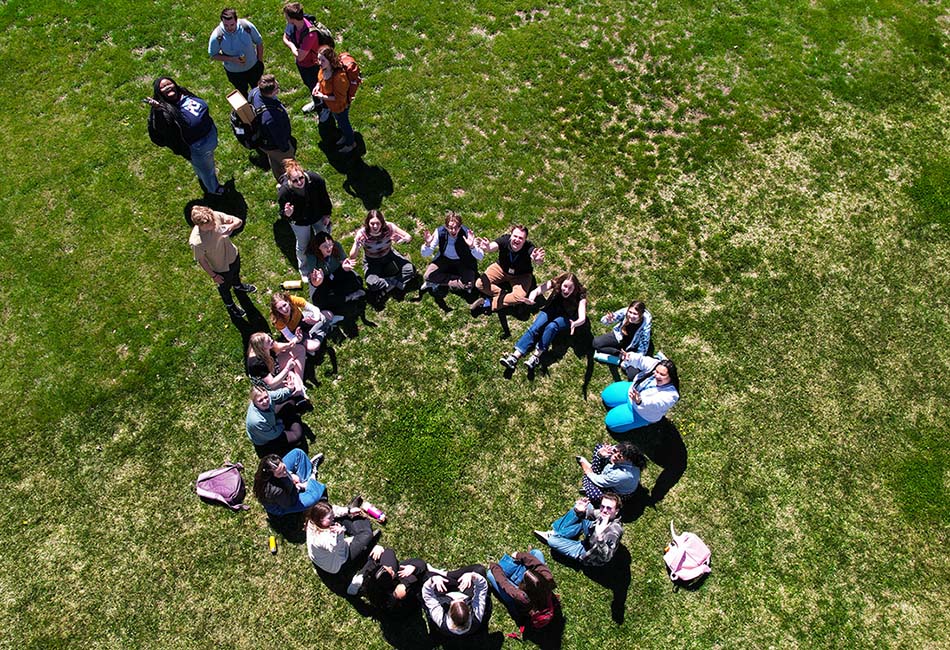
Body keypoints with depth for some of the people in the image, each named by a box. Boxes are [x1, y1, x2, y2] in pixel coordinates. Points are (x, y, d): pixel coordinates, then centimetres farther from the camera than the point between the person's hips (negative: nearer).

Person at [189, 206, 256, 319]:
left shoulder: (216, 216, -32)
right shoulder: (196, 242, -41)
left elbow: (238, 221, -21)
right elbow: (201, 260, -23)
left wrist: (231, 226, -44)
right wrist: (214, 276, -10)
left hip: (233, 255, 4)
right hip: (221, 268, -4)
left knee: (236, 273, 38)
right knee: (225, 287, 28)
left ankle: (238, 286, 74)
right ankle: (230, 305, 61)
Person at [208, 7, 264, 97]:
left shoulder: (247, 26, -27)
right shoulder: (217, 36, -30)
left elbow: (259, 42, -10)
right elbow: (213, 55, -15)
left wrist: (260, 61, -4)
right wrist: (231, 59, -29)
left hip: (253, 66, 1)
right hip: (234, 72, -1)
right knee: (242, 91, 24)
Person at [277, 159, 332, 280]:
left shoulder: (315, 179, -33)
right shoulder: (284, 191, -37)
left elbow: (324, 197, -12)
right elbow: (282, 211, -20)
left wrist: (327, 214, -1)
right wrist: (287, 214, -45)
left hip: (319, 216, 2)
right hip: (300, 222, -2)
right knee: (303, 247, 23)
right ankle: (304, 270, 54)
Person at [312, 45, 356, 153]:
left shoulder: (339, 77, -42)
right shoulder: (324, 68, -18)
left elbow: (339, 98, -30)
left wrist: (323, 97, -28)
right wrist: (317, 86, -12)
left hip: (340, 106, -7)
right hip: (329, 103, 7)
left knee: (343, 123, 21)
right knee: (339, 121, 33)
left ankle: (351, 143, 49)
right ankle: (345, 136, 62)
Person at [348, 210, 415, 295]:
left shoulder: (388, 227, -25)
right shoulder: (362, 234, -27)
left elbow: (409, 237, -17)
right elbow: (352, 257, -27)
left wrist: (402, 240, -41)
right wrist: (357, 244, -47)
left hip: (389, 255, 2)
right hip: (371, 261, -2)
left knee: (411, 269, -16)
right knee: (372, 284, -30)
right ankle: (396, 283, -10)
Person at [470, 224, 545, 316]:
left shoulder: (529, 248, -32)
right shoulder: (505, 239, -29)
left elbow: (534, 257, -51)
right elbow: (493, 246, -48)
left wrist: (537, 260, -77)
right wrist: (487, 248, -73)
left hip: (521, 275, -1)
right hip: (501, 268, 2)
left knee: (519, 296, -28)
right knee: (480, 284, -16)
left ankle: (489, 304, -12)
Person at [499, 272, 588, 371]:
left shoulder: (580, 295, -29)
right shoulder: (555, 283, -24)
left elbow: (582, 318, -39)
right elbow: (537, 291, -37)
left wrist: (575, 324, -62)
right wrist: (531, 299, -60)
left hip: (566, 317, -2)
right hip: (551, 310, 2)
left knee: (551, 327, -33)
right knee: (534, 328, -23)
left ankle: (536, 356, -36)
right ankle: (515, 356, -32)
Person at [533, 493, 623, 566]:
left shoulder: (614, 529, -38)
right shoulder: (603, 515, -18)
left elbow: (606, 557, -45)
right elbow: (587, 513, -3)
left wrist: (600, 537, -62)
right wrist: (579, 510, -28)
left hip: (589, 555, -7)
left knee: (552, 541, -11)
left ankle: (551, 538, 31)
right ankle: (555, 533, 3)